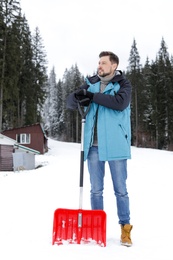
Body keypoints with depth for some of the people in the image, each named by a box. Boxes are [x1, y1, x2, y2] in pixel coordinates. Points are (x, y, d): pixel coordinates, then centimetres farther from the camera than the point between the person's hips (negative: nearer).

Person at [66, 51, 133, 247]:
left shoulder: (123, 84, 2)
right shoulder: (91, 84, 12)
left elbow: (120, 103, -18)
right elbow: (70, 102, 5)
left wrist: (92, 96, -17)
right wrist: (79, 97, -18)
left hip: (115, 145, -3)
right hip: (93, 145, 3)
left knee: (120, 190, 4)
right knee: (96, 190, 10)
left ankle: (125, 228, 16)